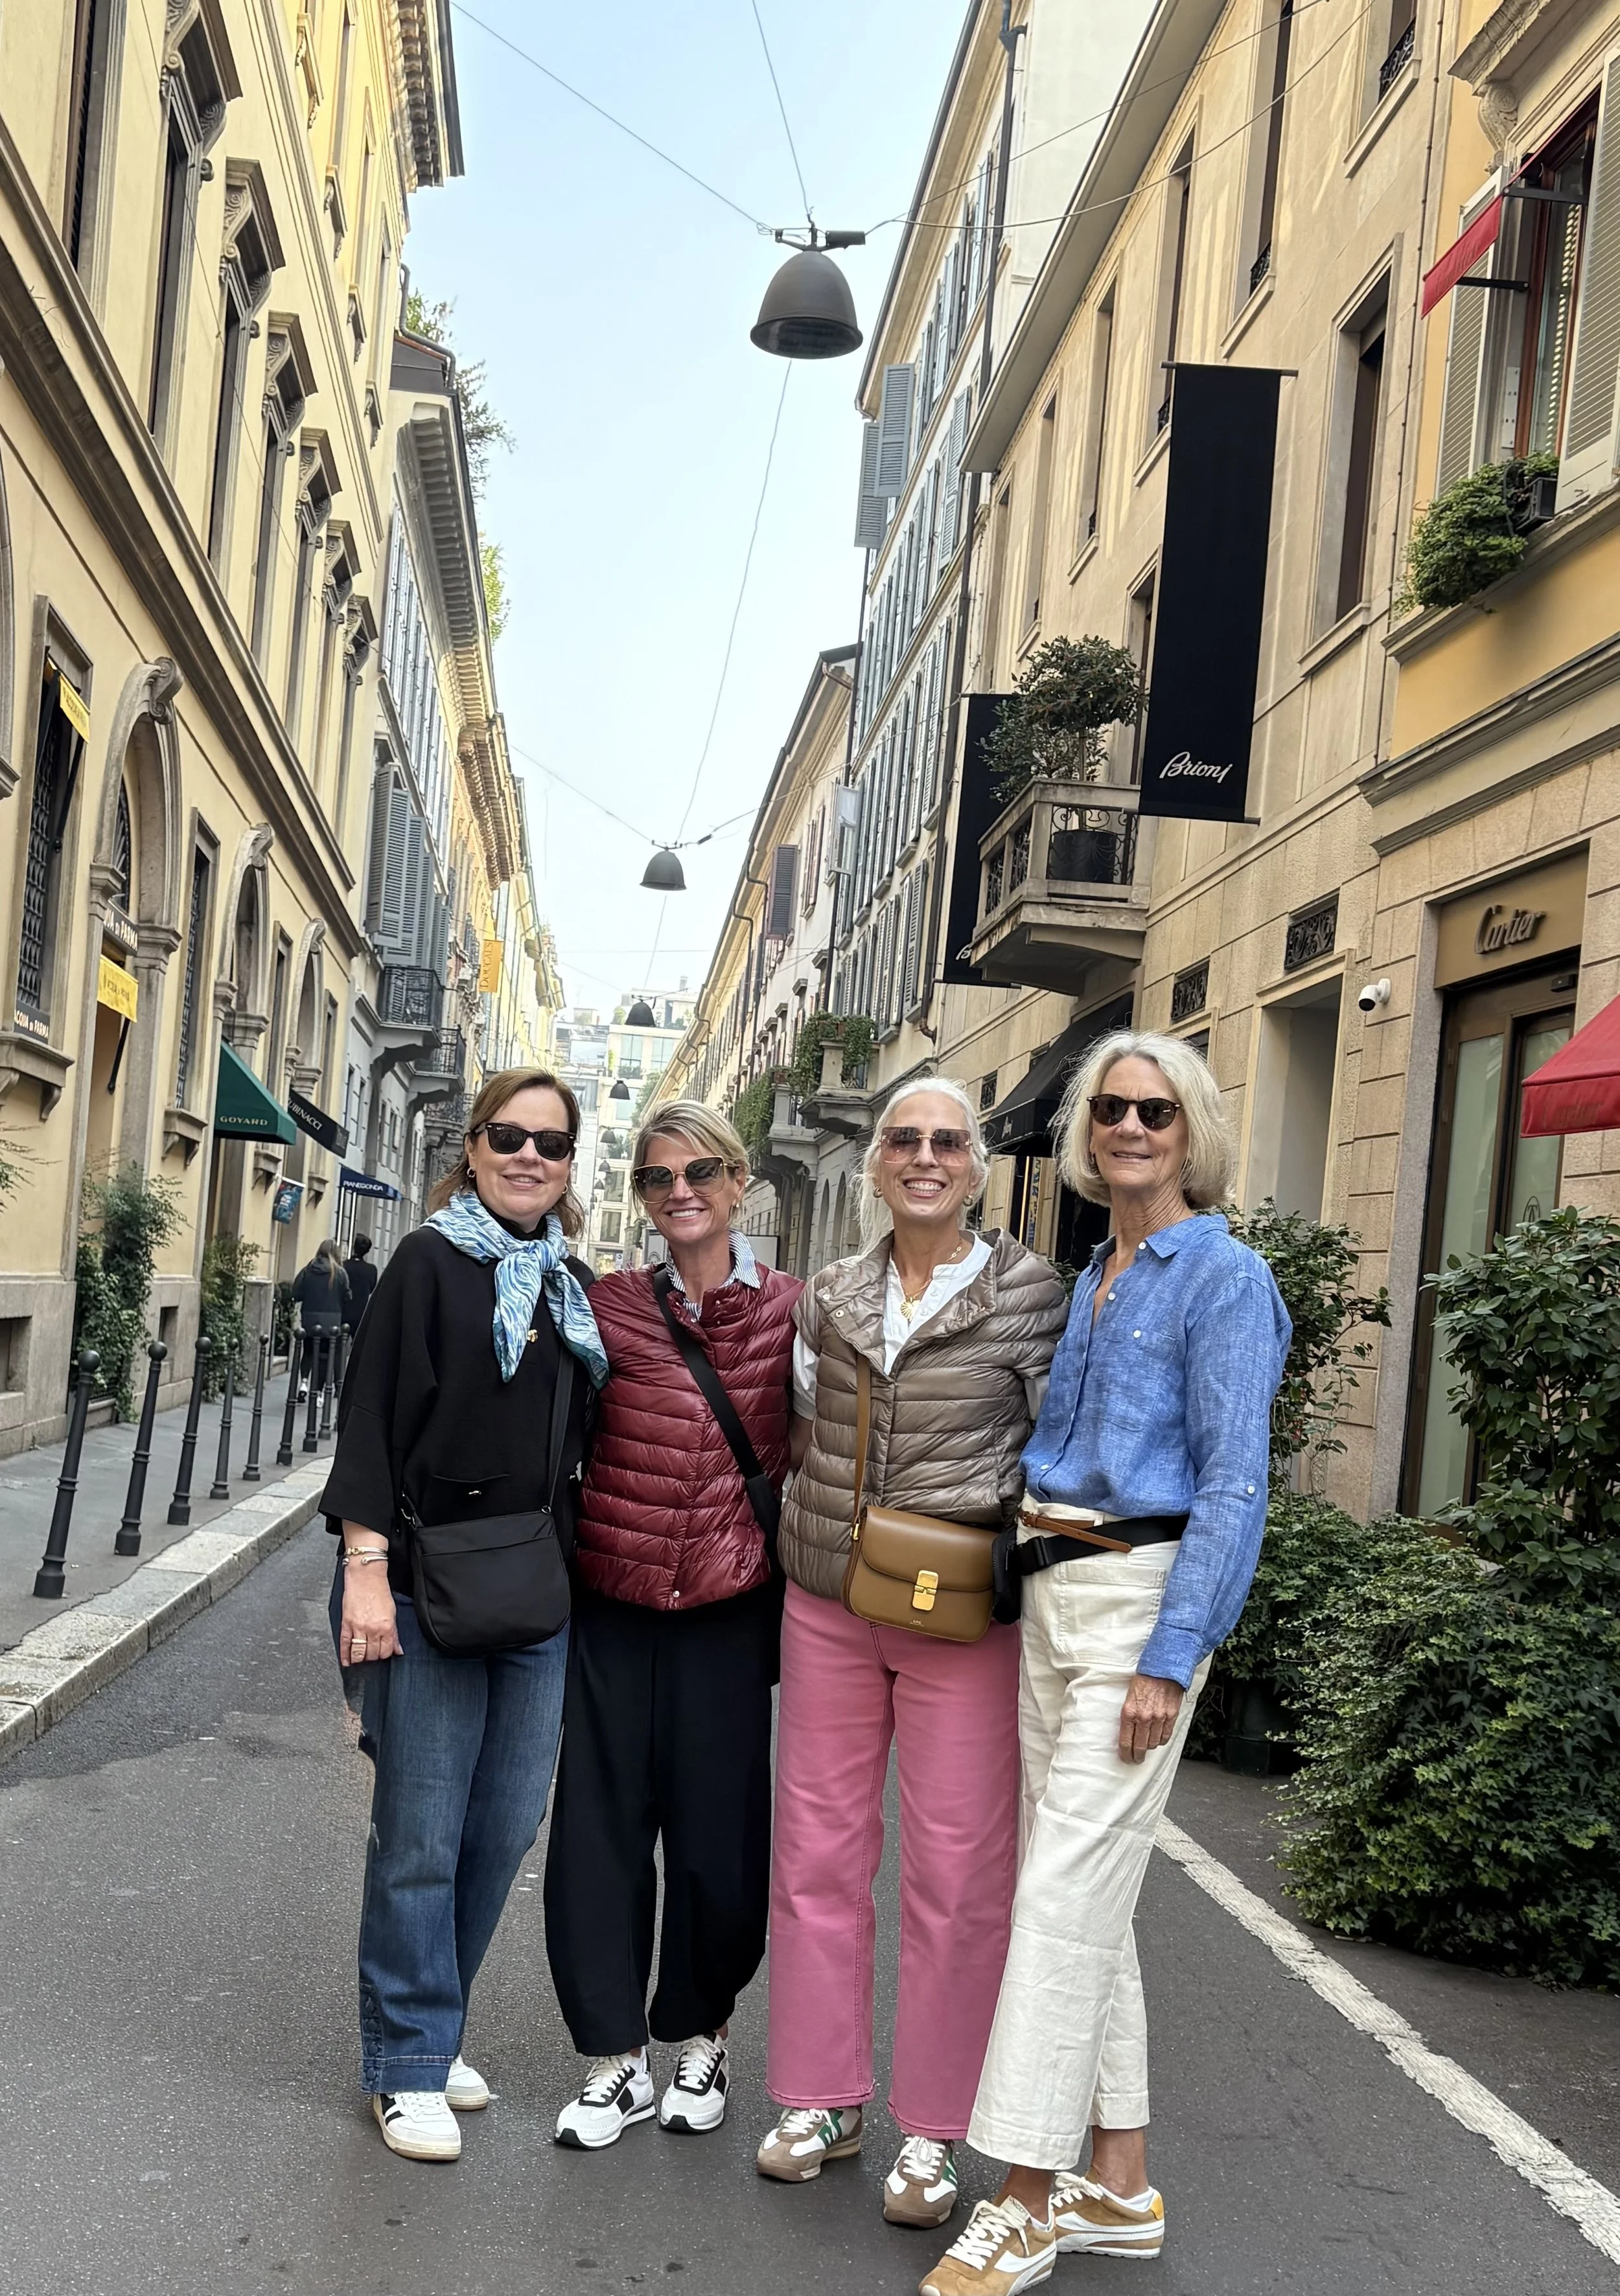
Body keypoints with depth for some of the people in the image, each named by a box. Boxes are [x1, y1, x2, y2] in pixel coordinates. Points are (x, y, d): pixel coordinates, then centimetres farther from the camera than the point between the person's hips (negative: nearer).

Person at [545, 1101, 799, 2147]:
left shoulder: (791, 1311, -1)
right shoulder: (608, 1305, 1)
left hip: (727, 1607, -1)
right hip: (611, 1600, 1)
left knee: (718, 1828, 7)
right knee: (599, 1825, 5)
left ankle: (701, 2034, 30)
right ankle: (616, 2059, 20)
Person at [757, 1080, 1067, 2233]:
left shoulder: (1028, 1291, -4)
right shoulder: (832, 1296, 7)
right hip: (827, 1607, 4)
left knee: (958, 1869, 2)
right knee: (818, 1848, 10)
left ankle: (932, 2132, 16)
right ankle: (823, 2098, 25)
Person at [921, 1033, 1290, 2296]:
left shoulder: (1225, 1277, -8)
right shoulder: (1093, 1278, 16)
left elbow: (1233, 1484, -14)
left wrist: (1169, 1659, -19)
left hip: (1144, 1598, -8)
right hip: (1052, 1594, 8)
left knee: (1064, 1892, -9)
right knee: (1086, 1894, 11)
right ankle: (1121, 2186, 22)